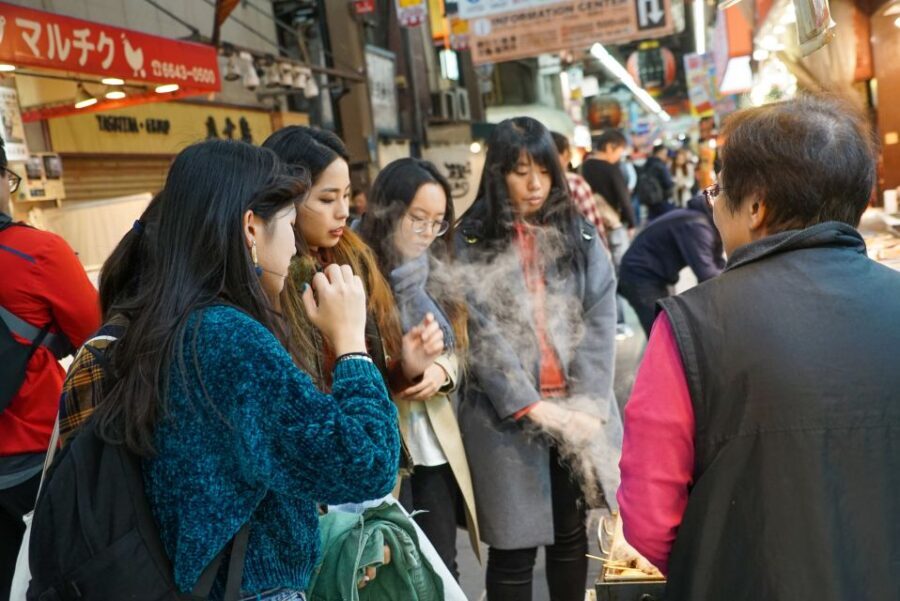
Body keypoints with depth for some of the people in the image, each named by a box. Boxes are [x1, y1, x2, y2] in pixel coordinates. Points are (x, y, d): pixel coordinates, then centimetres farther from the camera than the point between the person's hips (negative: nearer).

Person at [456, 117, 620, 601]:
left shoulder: (578, 235, 8)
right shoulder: (471, 243, -1)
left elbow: (600, 320, 0)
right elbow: (481, 333, -8)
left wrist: (588, 403, -12)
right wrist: (532, 406, -15)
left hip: (577, 408, 3)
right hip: (506, 413, -2)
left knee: (571, 534, 15)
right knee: (514, 547, 5)